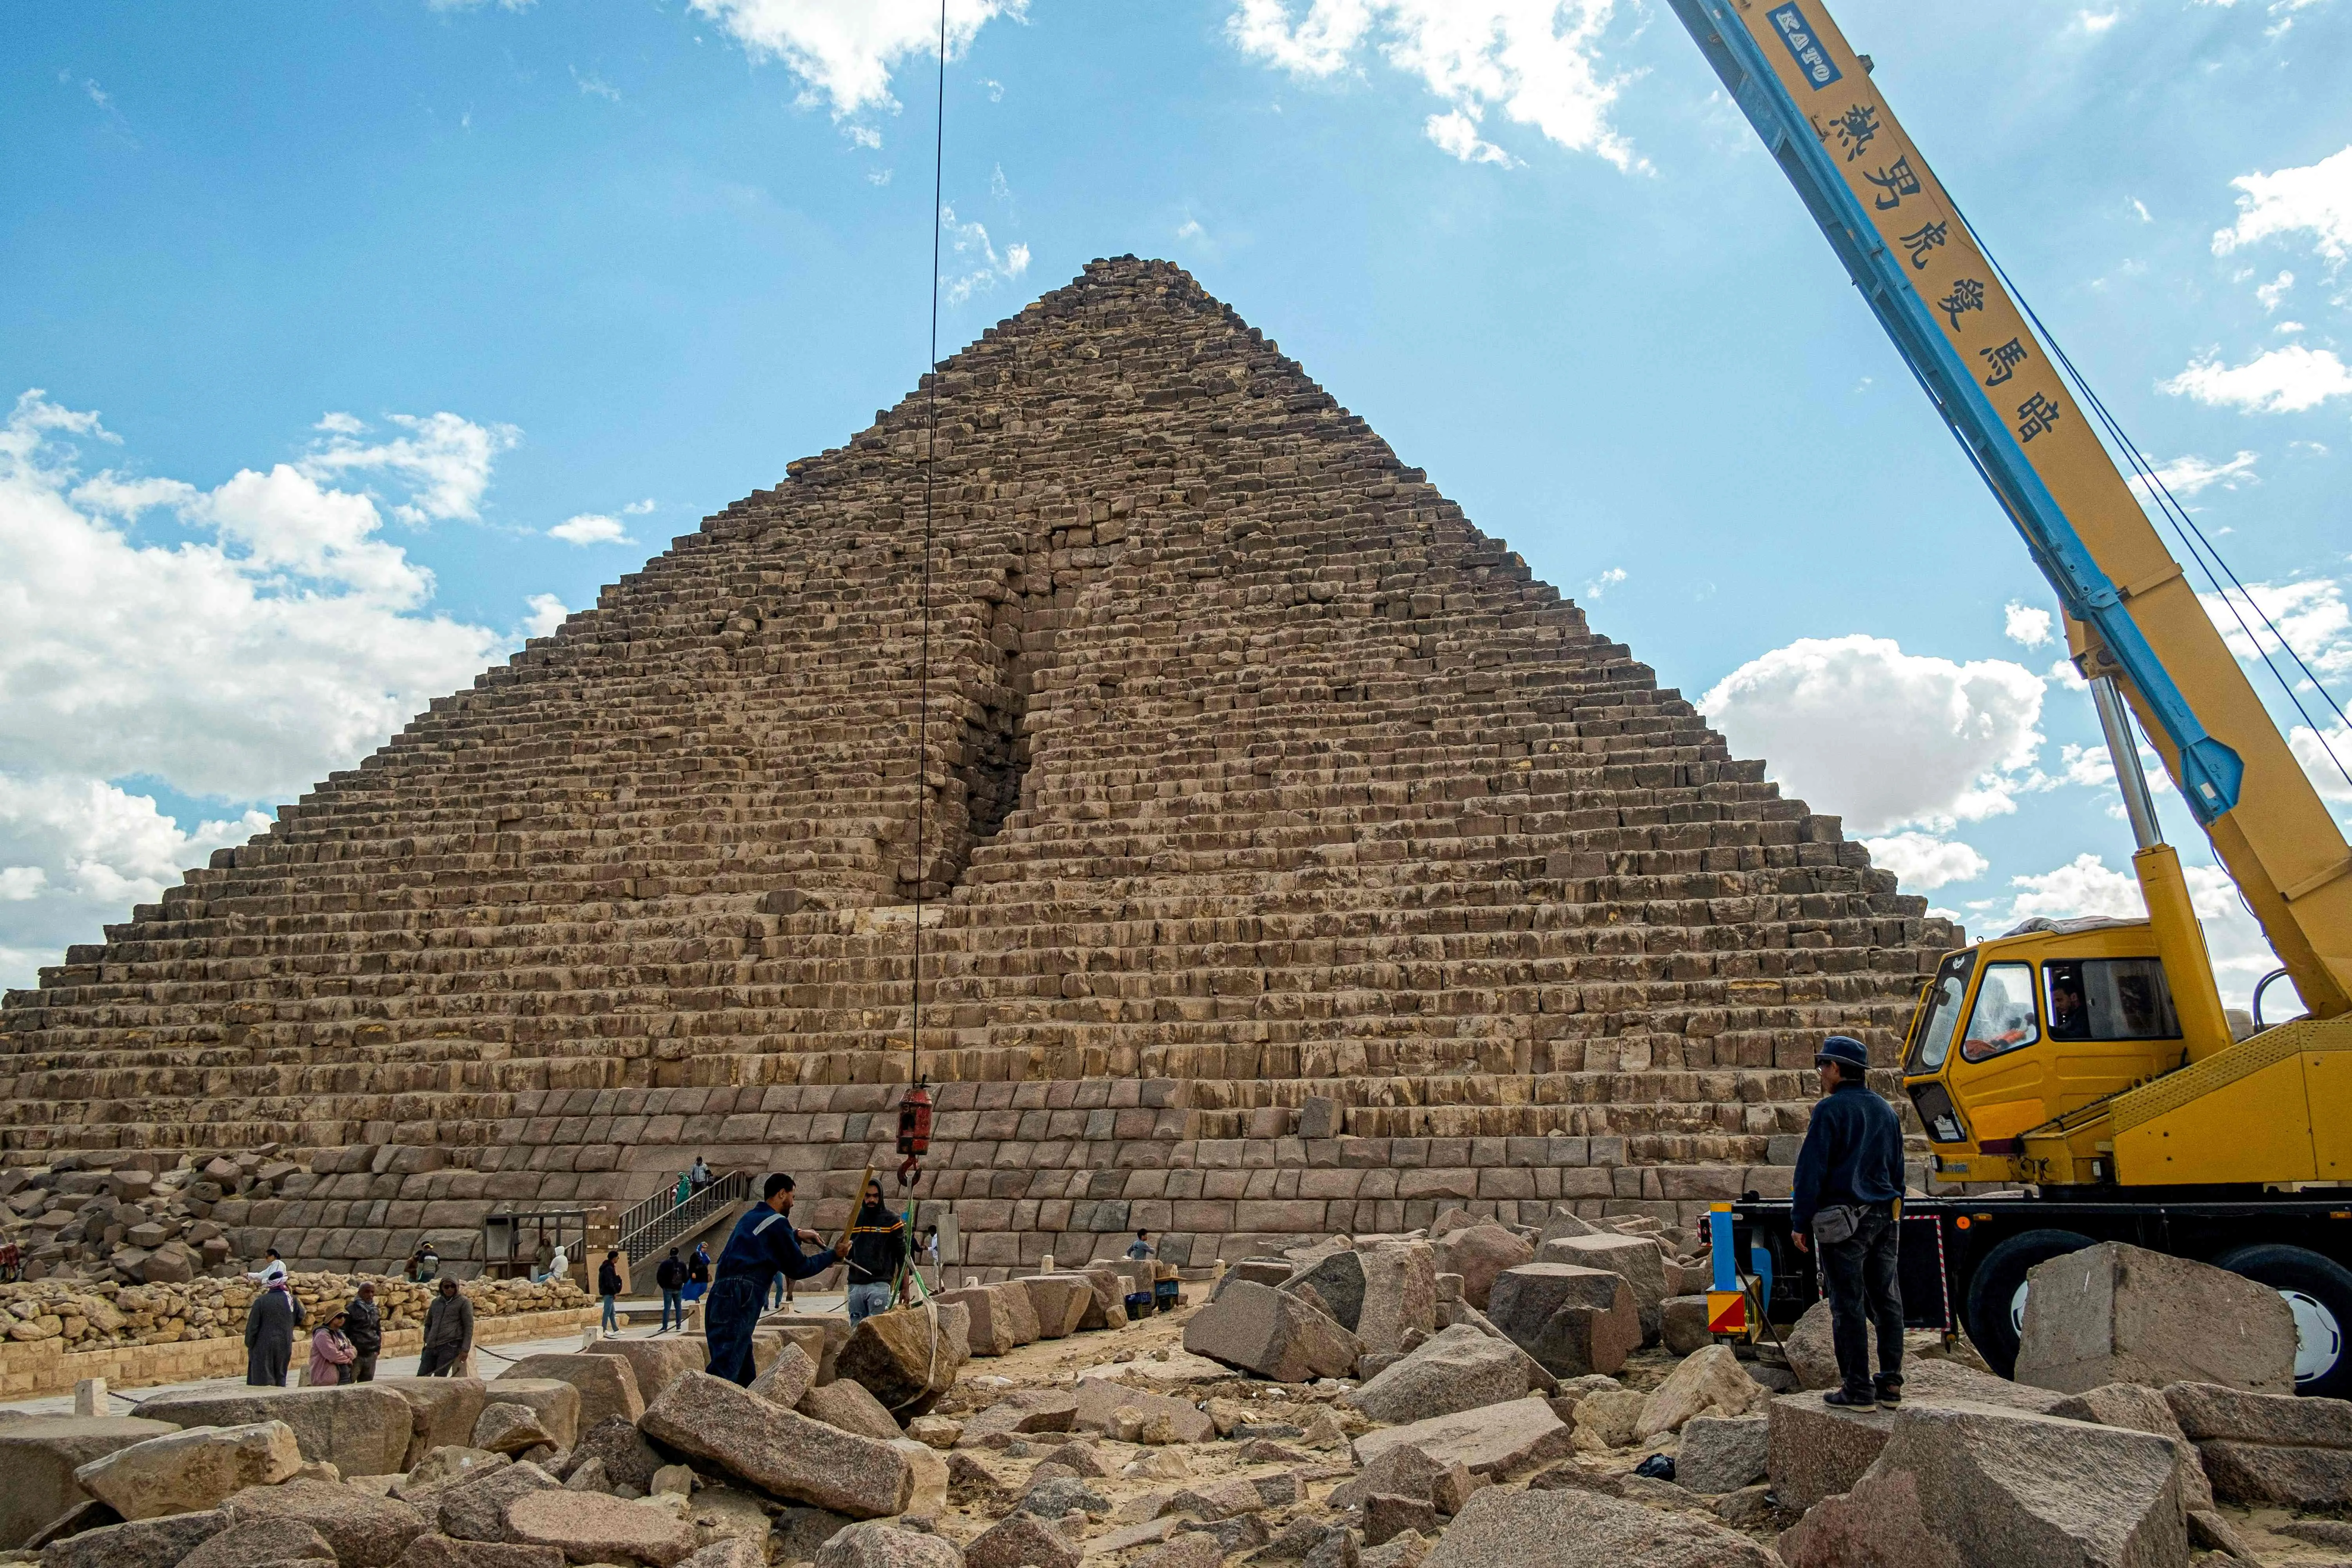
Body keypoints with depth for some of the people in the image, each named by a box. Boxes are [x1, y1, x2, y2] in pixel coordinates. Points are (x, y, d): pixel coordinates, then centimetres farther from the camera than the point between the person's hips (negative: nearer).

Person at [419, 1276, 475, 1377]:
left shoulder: (464, 1303, 1)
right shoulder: (436, 1302, 18)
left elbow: (469, 1327, -3)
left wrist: (465, 1349, -11)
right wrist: (428, 1341, 12)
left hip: (450, 1346, -6)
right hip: (432, 1347, 6)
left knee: (439, 1379, -13)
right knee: (421, 1377, 1)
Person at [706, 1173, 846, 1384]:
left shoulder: (751, 1217, 22)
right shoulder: (777, 1223, -4)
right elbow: (798, 1268, 0)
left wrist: (797, 1235, 32)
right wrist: (834, 1255, 12)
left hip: (722, 1298, 10)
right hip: (738, 1303, -10)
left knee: (745, 1377, 12)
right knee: (724, 1372, -17)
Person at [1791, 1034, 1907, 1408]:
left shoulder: (1830, 1110, -11)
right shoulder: (1885, 1110, 13)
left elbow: (1811, 1170, -14)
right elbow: (1897, 1170, 19)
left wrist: (1801, 1222, -8)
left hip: (1842, 1222, -7)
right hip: (1884, 1217, 8)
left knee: (1848, 1306, -2)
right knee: (1887, 1301, 11)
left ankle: (1858, 1389, 1)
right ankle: (1890, 1385, 14)